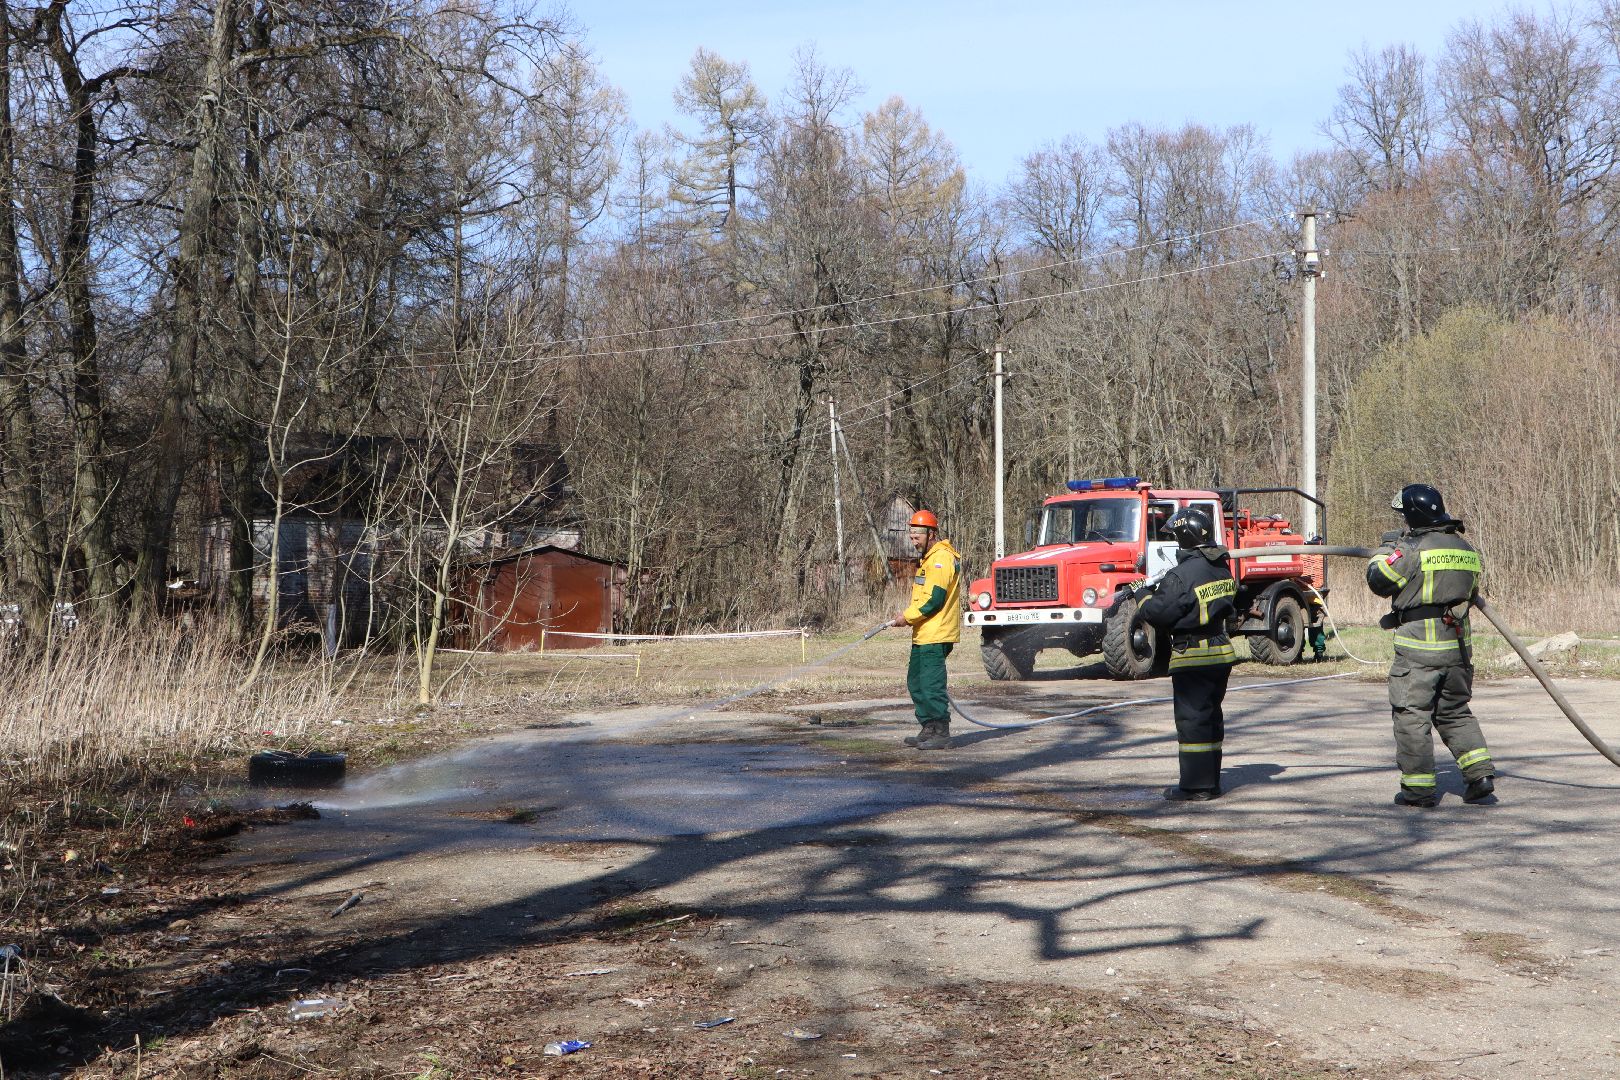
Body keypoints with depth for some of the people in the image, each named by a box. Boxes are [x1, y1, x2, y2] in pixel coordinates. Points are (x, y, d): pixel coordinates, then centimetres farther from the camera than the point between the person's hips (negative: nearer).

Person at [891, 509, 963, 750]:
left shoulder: (941, 558, -13)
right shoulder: (929, 558, 21)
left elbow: (935, 598, -21)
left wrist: (908, 616, -15)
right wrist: (909, 616, 13)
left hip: (935, 636, -11)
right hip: (923, 635, 11)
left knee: (932, 684, -10)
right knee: (916, 683, 14)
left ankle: (941, 733, -6)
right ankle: (929, 729, 21)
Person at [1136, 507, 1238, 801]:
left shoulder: (1182, 575, -19)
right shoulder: (1222, 569, 8)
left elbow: (1159, 613, -19)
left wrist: (1144, 596, 3)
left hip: (1192, 658, -8)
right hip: (1221, 652, 8)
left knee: (1191, 719, -3)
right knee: (1212, 718, 15)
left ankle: (1195, 786, -1)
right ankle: (1211, 782, 21)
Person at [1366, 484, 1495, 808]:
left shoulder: (1413, 549, -13)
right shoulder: (1466, 550, 10)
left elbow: (1378, 580, -7)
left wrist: (1386, 549, 10)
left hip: (1418, 650, -7)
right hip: (1458, 647, 7)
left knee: (1412, 716, 1)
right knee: (1455, 713, 19)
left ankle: (1419, 788, 3)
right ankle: (1480, 773, 9)